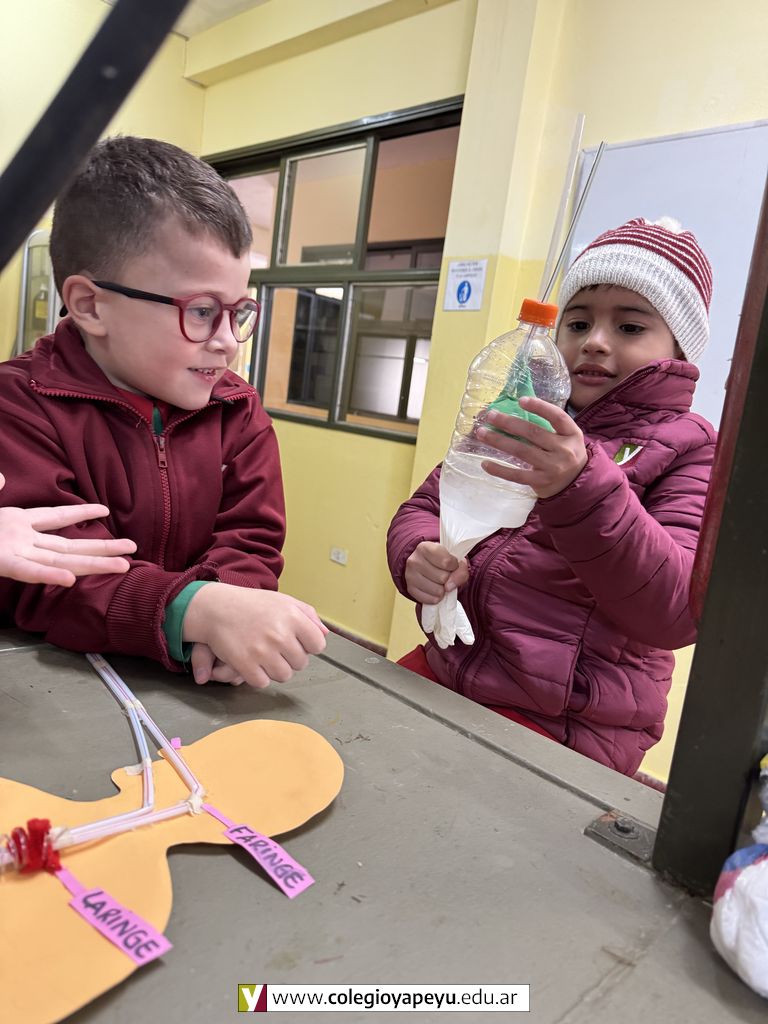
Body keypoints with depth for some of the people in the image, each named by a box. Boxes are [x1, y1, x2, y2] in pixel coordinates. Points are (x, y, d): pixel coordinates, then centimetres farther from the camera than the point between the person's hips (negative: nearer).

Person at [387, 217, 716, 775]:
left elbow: (677, 614, -20)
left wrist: (582, 488, -35)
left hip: (562, 728, -5)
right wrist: (418, 558, -14)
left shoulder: (693, 451, -6)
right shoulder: (519, 420, 9)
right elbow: (423, 507, 10)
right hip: (442, 670, 5)